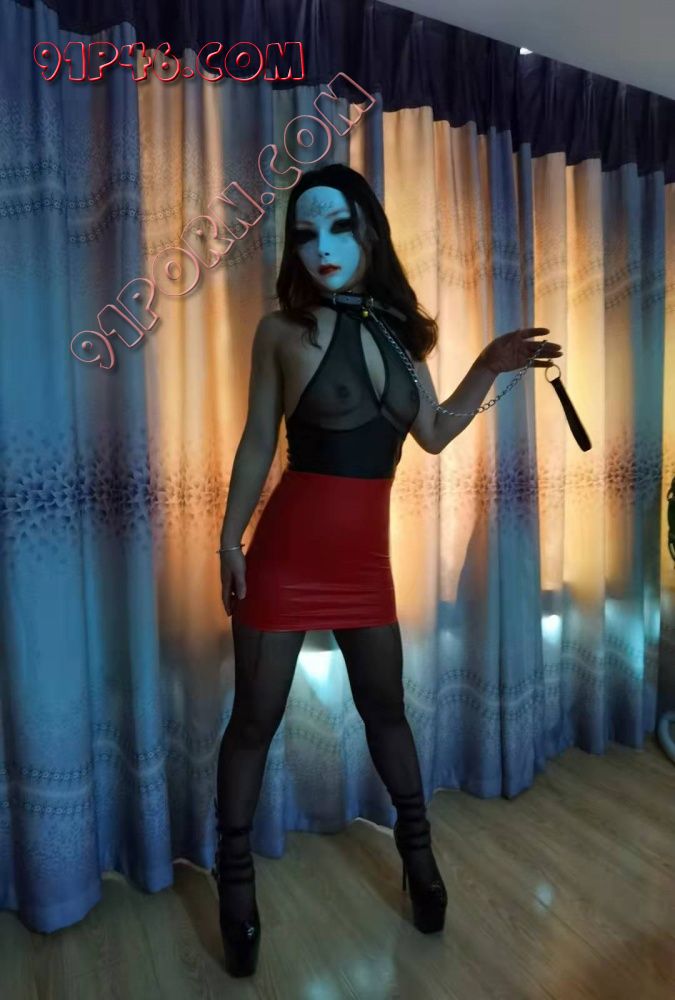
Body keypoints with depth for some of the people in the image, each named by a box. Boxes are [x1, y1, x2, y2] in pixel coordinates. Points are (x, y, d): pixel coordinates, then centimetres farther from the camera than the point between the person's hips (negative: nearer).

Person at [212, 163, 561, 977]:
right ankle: (235, 873, 32)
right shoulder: (282, 330, -5)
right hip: (288, 550, -3)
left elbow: (432, 436, 11)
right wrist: (230, 539, -3)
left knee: (385, 705, 17)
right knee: (255, 718, 8)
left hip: (365, 554, 4)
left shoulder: (399, 331, 6)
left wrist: (489, 369, 4)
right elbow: (257, 442, -3)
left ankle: (416, 847, 41)